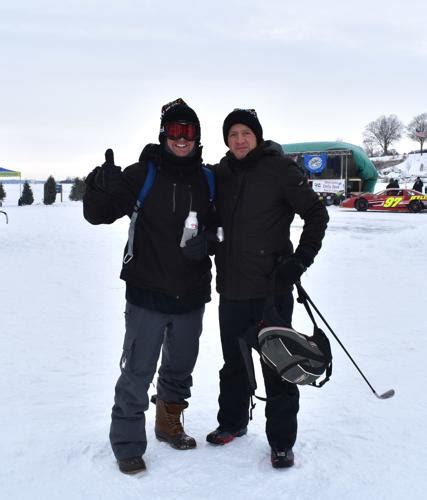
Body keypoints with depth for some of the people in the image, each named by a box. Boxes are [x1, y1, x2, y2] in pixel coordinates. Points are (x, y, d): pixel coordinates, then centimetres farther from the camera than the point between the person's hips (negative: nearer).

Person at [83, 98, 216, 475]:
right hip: (147, 294, -4)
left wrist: (207, 240, -10)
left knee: (180, 368, 20)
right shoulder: (143, 174, -7)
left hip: (191, 296, 4)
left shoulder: (207, 180, 2)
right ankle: (128, 444, 17)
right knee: (138, 372, 0)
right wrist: (101, 186, -29)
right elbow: (98, 214, -9)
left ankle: (169, 424, 42)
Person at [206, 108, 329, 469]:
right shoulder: (221, 174, 8)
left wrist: (301, 260, -12)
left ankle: (282, 442, 15)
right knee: (234, 361, 18)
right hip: (231, 287, 5)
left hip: (272, 287, -5)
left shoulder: (279, 168, -6)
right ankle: (232, 422, 37)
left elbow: (316, 213, -4)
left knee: (276, 365, 2)